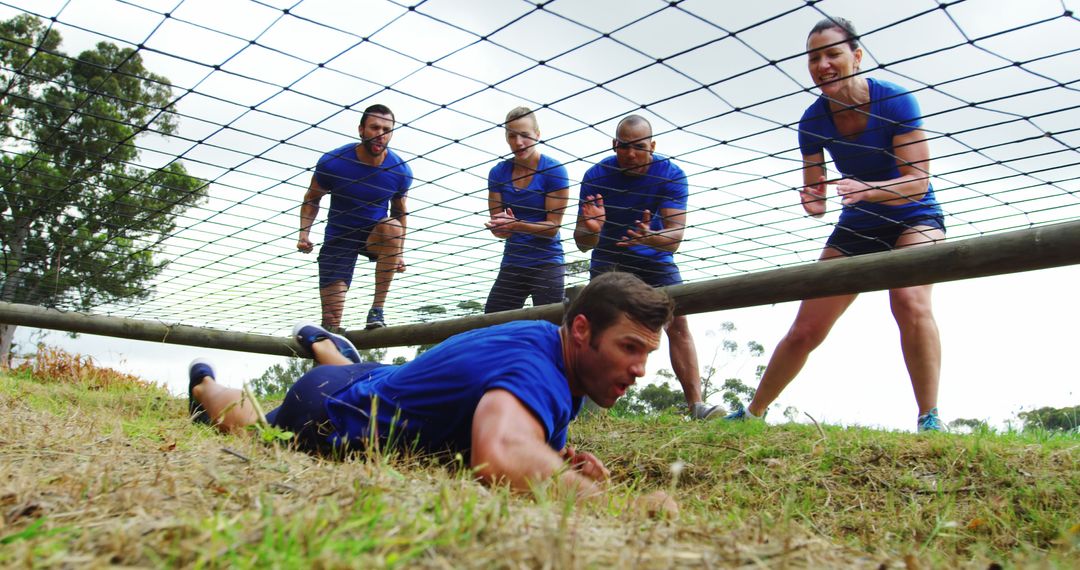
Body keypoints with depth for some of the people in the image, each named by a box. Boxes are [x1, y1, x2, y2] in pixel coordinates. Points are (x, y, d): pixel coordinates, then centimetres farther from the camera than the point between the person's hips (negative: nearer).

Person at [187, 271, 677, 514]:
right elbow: (499, 456, -66)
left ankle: (322, 344, 63)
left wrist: (562, 462, -23)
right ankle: (206, 385, 52)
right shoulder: (537, 367, -43)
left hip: (382, 379, 7)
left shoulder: (547, 340, -15)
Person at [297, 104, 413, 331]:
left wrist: (398, 253, 5)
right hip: (338, 238, -1)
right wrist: (304, 233, -13)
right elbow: (312, 199, 1)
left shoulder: (401, 171, -11)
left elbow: (399, 211, 6)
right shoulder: (332, 163, -16)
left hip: (375, 235, 1)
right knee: (331, 320, -12)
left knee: (392, 226, -37)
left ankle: (377, 308, -27)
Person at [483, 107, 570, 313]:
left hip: (546, 264, -4)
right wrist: (502, 226, -19)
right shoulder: (498, 173, 4)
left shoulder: (553, 170, -8)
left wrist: (516, 225, -24)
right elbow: (498, 229, 4)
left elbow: (553, 226, -10)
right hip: (511, 265, 4)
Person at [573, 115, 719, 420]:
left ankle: (696, 405, -13)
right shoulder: (596, 176, -19)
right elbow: (582, 243, -21)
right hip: (608, 256, 0)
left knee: (678, 323, -12)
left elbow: (675, 237, -29)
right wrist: (591, 229, -45)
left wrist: (649, 237, -52)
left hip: (655, 258, 0)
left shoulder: (671, 175, -20)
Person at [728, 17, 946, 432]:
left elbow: (918, 181, -25)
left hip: (914, 219, -3)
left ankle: (930, 420, -25)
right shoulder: (813, 120, -11)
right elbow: (814, 192, -8)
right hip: (856, 227, 4)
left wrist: (865, 190, -43)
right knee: (805, 331, 1)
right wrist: (813, 203, -32)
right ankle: (751, 413, 16)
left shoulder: (894, 101, -21)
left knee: (909, 300, -35)